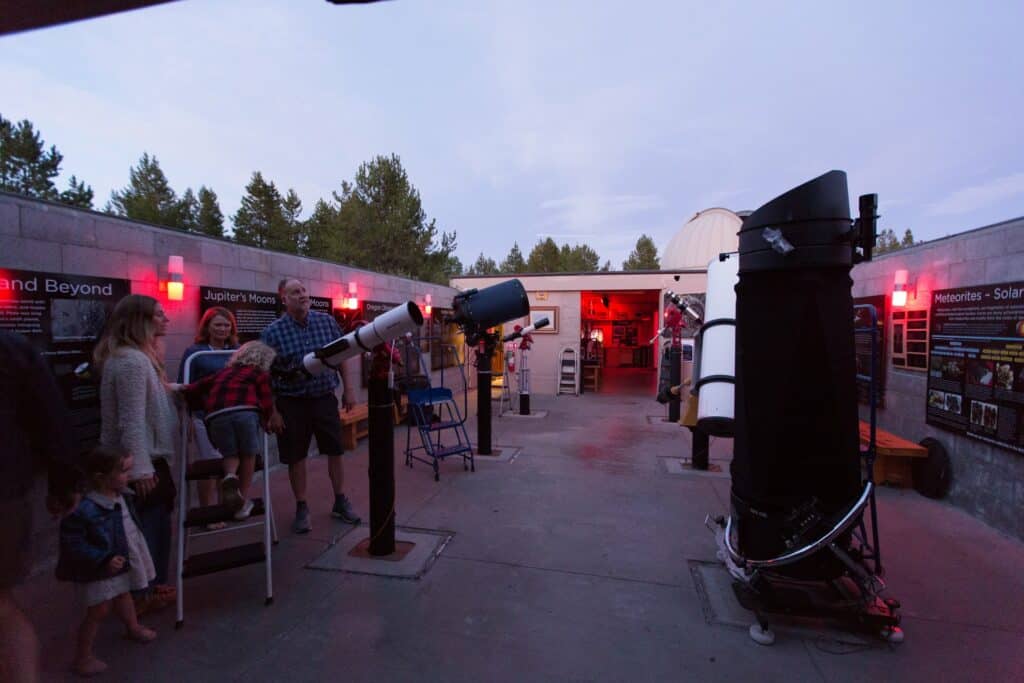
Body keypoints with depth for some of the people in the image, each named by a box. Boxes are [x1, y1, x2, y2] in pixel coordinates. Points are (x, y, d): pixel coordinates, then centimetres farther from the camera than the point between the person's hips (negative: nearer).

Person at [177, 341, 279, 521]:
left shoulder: (223, 373, 34)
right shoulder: (260, 374, 22)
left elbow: (194, 388, 32)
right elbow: (266, 403, 12)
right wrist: (267, 422, 28)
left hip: (216, 414, 3)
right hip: (245, 410, -3)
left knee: (230, 454, 21)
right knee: (248, 455, 15)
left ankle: (230, 476, -9)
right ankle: (242, 501, 17)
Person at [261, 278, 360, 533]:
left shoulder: (327, 322, -1)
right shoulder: (272, 332, -8)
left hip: (325, 397, 2)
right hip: (292, 402, -2)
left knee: (335, 452, 9)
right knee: (296, 457, 8)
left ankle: (340, 502, 27)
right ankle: (301, 508, 26)